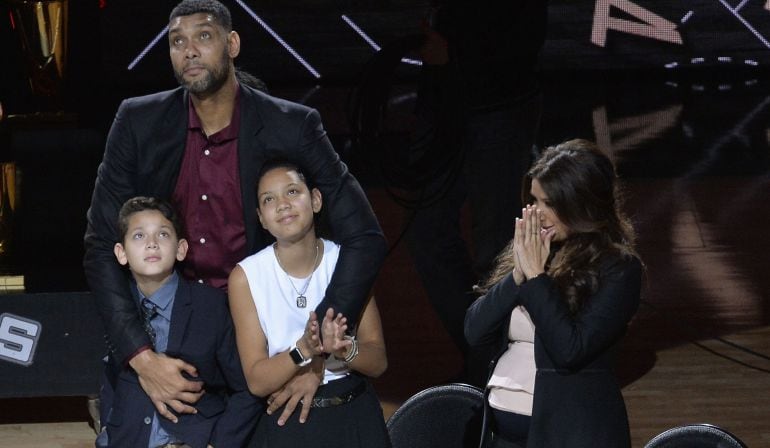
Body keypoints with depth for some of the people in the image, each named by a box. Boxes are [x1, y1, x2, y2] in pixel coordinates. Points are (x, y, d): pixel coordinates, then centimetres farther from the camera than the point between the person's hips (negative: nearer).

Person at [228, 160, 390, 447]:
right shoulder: (245, 277, -9)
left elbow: (378, 362, -4)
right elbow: (257, 382, -11)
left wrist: (342, 348, -24)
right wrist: (305, 349, -28)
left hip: (354, 420, 1)